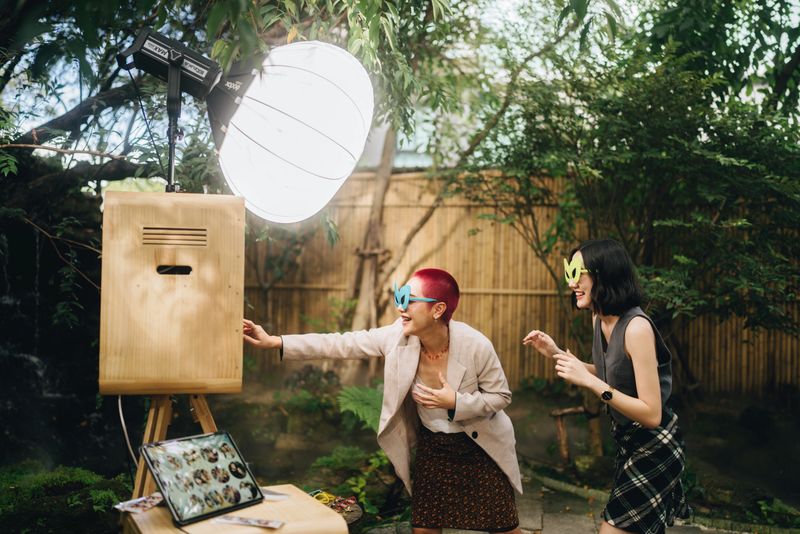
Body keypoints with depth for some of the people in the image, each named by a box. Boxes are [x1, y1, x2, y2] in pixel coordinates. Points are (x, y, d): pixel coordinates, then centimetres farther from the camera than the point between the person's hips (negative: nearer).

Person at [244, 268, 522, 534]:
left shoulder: (476, 346, -25)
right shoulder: (397, 336, -17)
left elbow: (501, 396, -12)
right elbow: (340, 344, -16)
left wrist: (456, 402, -29)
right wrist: (274, 342, -21)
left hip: (481, 446, -3)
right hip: (432, 445, 3)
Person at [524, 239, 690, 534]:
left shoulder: (636, 327, -28)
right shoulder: (600, 318, -1)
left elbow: (651, 415, -28)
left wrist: (589, 381, -32)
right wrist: (557, 353, 3)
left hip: (654, 449, -9)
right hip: (629, 443, 9)